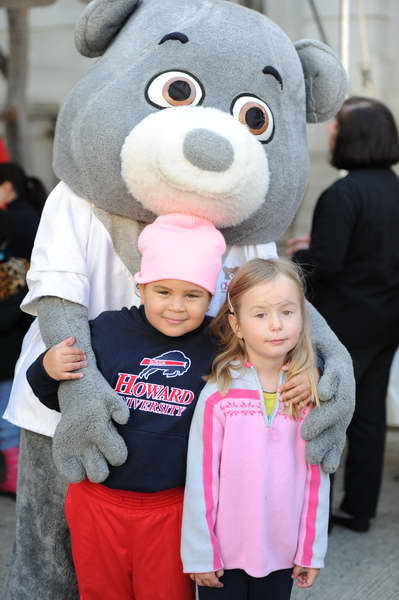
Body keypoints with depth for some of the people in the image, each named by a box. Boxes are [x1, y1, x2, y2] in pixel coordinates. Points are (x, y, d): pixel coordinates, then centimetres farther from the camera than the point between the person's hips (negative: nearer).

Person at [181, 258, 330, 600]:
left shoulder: (312, 395, -5)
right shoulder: (218, 394, -12)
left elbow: (317, 481, 0)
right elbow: (200, 480, -9)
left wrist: (311, 551, 2)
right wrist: (199, 553, -6)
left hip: (282, 554, 2)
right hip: (223, 552, -2)